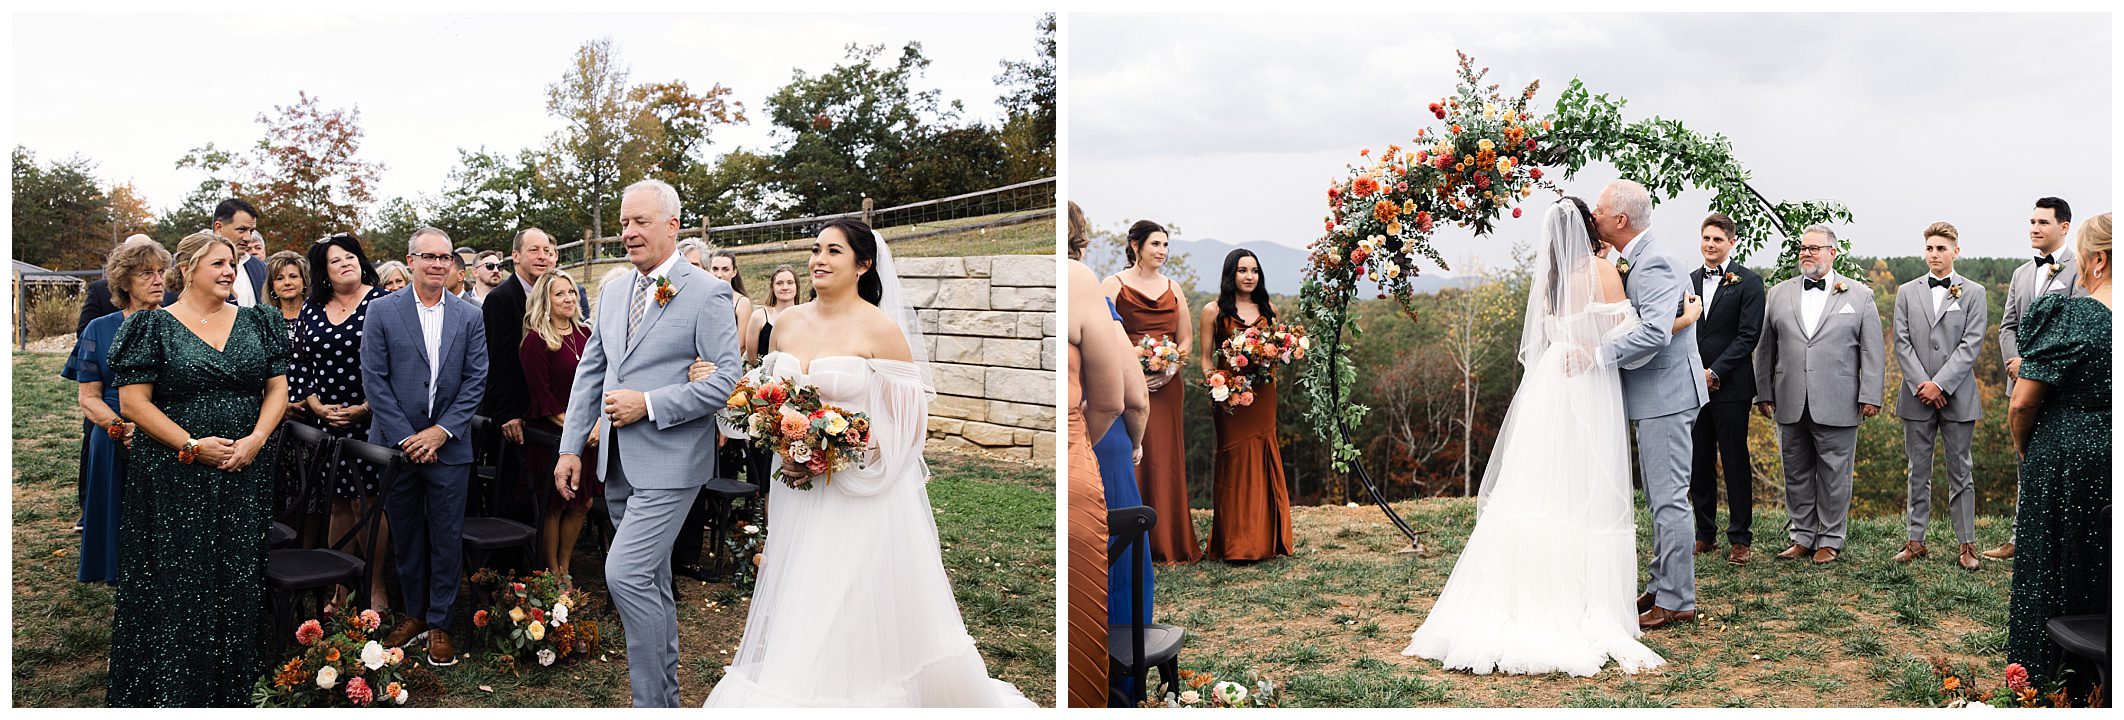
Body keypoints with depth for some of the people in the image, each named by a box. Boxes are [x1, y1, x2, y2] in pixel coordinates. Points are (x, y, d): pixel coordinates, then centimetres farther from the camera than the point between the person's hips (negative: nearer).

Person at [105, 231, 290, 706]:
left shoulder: (258, 323, 9)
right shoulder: (154, 327, -2)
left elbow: (277, 387, 7)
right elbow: (134, 402, -7)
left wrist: (256, 440, -9)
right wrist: (193, 446, -14)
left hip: (247, 473, 3)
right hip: (175, 478, -3)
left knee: (239, 580, 6)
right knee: (176, 582, -1)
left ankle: (236, 689, 15)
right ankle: (171, 691, 9)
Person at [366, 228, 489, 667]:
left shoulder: (470, 317, 3)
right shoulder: (383, 311, -1)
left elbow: (476, 379, 0)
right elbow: (374, 379, -5)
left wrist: (441, 431, -10)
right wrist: (406, 438, -10)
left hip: (448, 446, 0)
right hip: (396, 444, 0)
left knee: (447, 539, 4)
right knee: (405, 535, 11)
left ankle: (440, 623, 14)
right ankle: (414, 615, 25)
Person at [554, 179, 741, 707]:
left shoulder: (707, 293, -9)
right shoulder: (613, 293, 12)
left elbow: (727, 377, -14)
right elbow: (590, 372, 14)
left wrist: (649, 404, -18)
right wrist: (571, 447, 8)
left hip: (669, 461, -7)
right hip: (618, 463, 7)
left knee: (626, 574, -16)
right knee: (650, 580, 15)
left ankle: (650, 701, -3)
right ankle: (667, 696, 28)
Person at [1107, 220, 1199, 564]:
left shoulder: (1173, 287, 14)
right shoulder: (1114, 285, 0)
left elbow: (1186, 339, 15)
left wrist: (1170, 368, -4)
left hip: (1167, 386, 4)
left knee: (1166, 461, 4)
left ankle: (1168, 542, 12)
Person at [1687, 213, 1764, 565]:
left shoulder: (1748, 282, -2)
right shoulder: (1688, 281, 13)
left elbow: (1749, 335, -9)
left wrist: (1714, 372, -15)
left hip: (1730, 388, -5)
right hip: (1693, 386, 5)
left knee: (1735, 463, 0)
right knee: (1698, 464, 8)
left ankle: (1740, 539, 6)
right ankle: (1706, 535, 17)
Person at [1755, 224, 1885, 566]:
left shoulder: (1859, 295, 5)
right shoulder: (1779, 294, 11)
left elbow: (1872, 351, 2)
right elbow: (1765, 348, 12)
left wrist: (1870, 396, -5)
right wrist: (1763, 393, 8)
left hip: (1837, 406, -3)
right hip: (1790, 406, 3)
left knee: (1834, 475, 2)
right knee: (1797, 474, 9)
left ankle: (1830, 540, 13)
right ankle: (1803, 537, 19)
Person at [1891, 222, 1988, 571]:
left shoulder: (1973, 293, 3)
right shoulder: (1907, 292, 9)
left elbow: (1971, 344, -6)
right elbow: (1902, 343, 2)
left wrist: (1940, 384, -13)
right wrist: (1922, 384, -9)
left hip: (1957, 396, -2)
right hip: (1917, 397, 2)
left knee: (1960, 472, 4)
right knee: (1918, 472, 7)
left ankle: (1966, 544, 9)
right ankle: (1916, 540, 13)